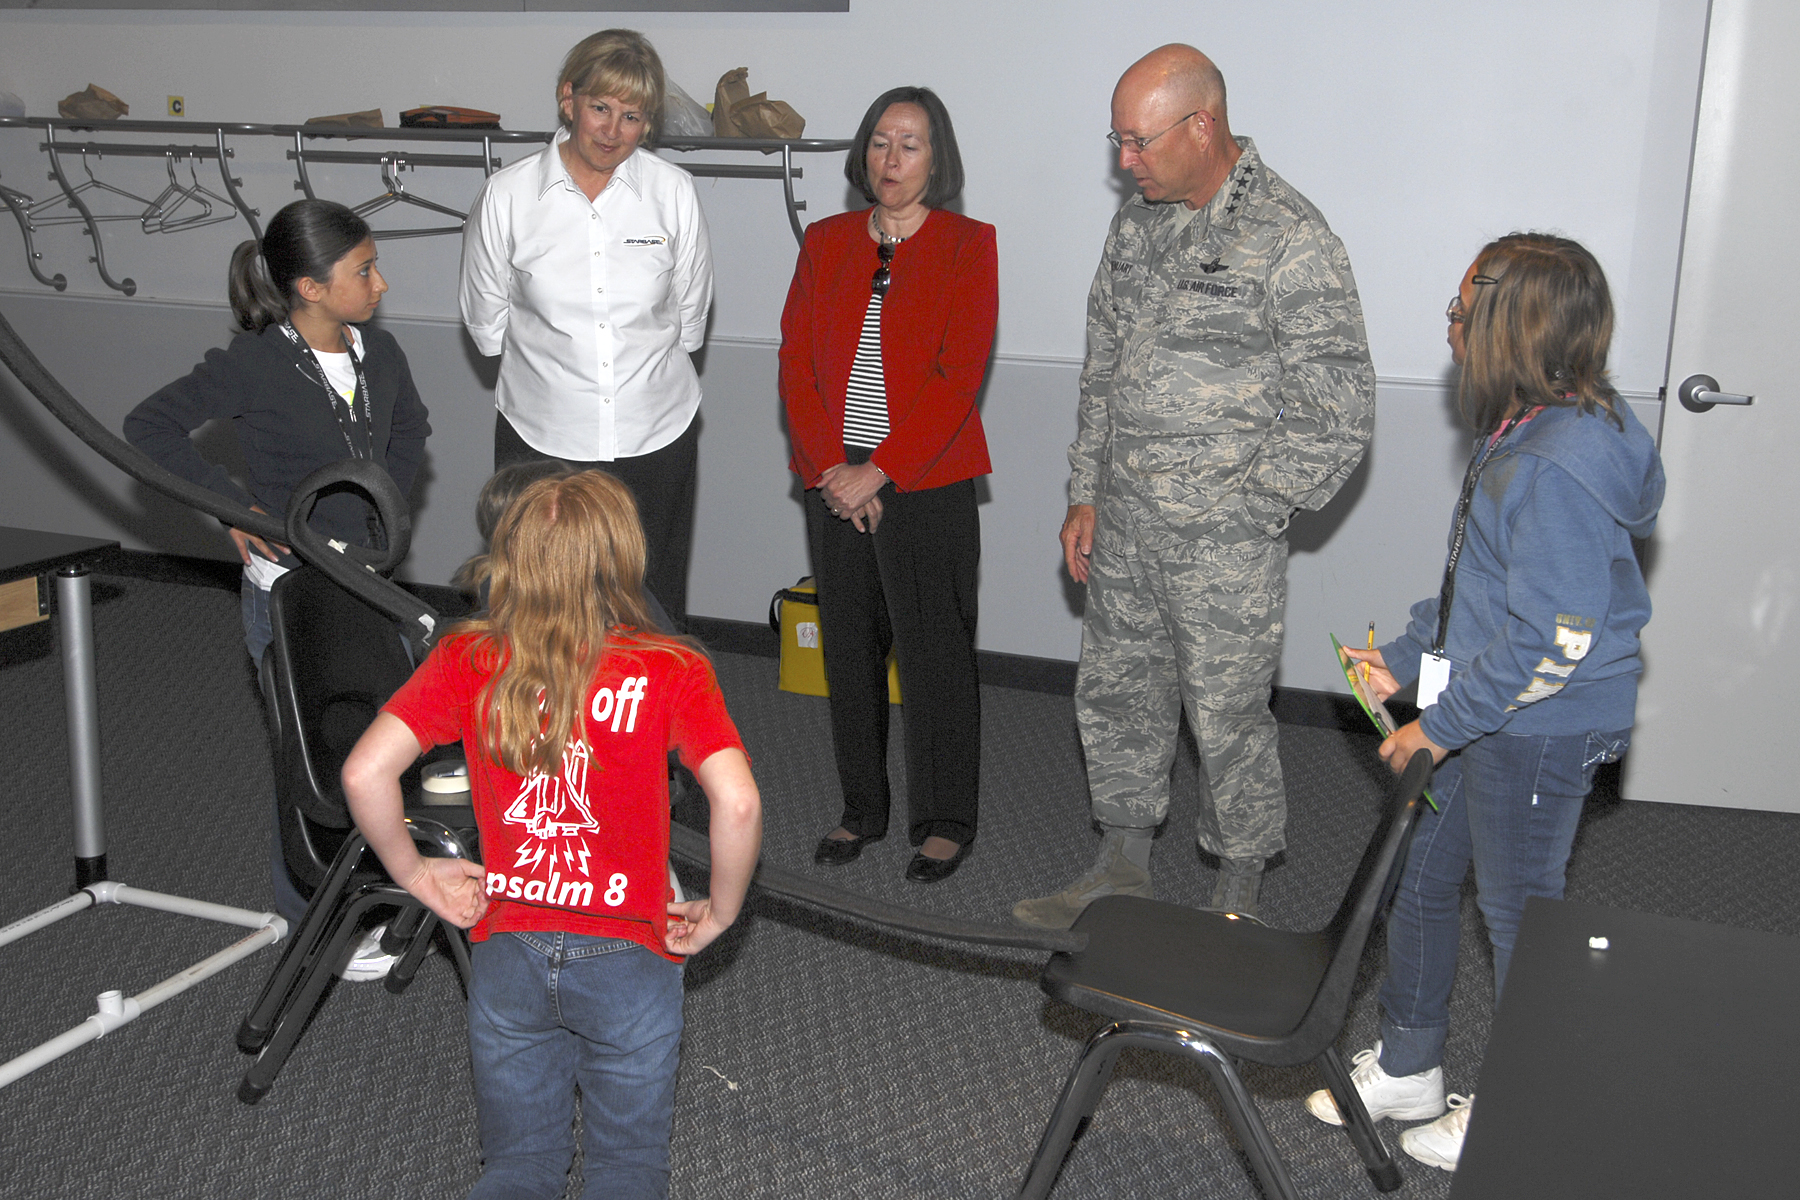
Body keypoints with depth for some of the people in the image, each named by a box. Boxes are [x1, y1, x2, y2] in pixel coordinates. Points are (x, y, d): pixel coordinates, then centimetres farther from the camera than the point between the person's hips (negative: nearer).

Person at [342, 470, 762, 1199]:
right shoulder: (671, 672, -13)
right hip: (628, 962, -2)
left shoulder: (467, 661, -7)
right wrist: (719, 913, -7)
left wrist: (413, 872, 2)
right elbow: (737, 802, -23)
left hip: (507, 955, 2)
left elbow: (365, 774, -14)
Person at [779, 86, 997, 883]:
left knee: (934, 653, 2)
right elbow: (796, 362, 5)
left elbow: (957, 378, -11)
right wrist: (829, 467, -8)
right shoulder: (825, 242, 9)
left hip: (928, 485, -4)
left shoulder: (967, 245, -3)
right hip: (835, 484, 4)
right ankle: (863, 810, 26)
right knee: (848, 647, 11)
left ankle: (945, 821, 17)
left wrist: (878, 472, -15)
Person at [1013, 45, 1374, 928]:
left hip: (1224, 542, -7)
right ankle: (1122, 868, 34)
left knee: (1228, 720, 5)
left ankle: (1237, 899, 24)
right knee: (1115, 697, 16)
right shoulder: (1136, 224, 7)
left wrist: (1246, 506, -10)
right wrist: (1085, 494, 11)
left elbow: (1340, 413, -13)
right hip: (1123, 525, 7)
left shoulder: (1291, 241, -15)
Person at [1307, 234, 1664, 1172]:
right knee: (1419, 876, 19)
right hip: (1486, 713, 10)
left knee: (1517, 911, 7)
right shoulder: (1524, 432, 4)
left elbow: (1555, 642, -27)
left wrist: (1443, 725, -19)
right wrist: (1406, 659, 13)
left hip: (1541, 732, -10)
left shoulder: (1558, 470, -27)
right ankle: (1406, 1068, 37)